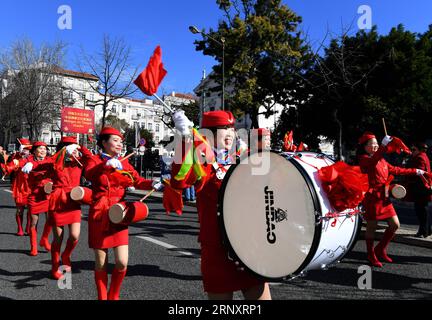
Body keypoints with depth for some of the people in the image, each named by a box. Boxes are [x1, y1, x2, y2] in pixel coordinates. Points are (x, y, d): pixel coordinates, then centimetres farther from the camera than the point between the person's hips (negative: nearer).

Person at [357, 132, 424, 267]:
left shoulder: (381, 160, 17)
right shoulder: (364, 159, -9)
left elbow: (395, 170, 25)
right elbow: (372, 162, -32)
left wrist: (415, 171, 26)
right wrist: (384, 146, -43)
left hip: (384, 198, 8)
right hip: (372, 198, -8)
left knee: (395, 225, 9)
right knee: (371, 227, 2)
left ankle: (381, 249, 26)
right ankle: (371, 255, 17)